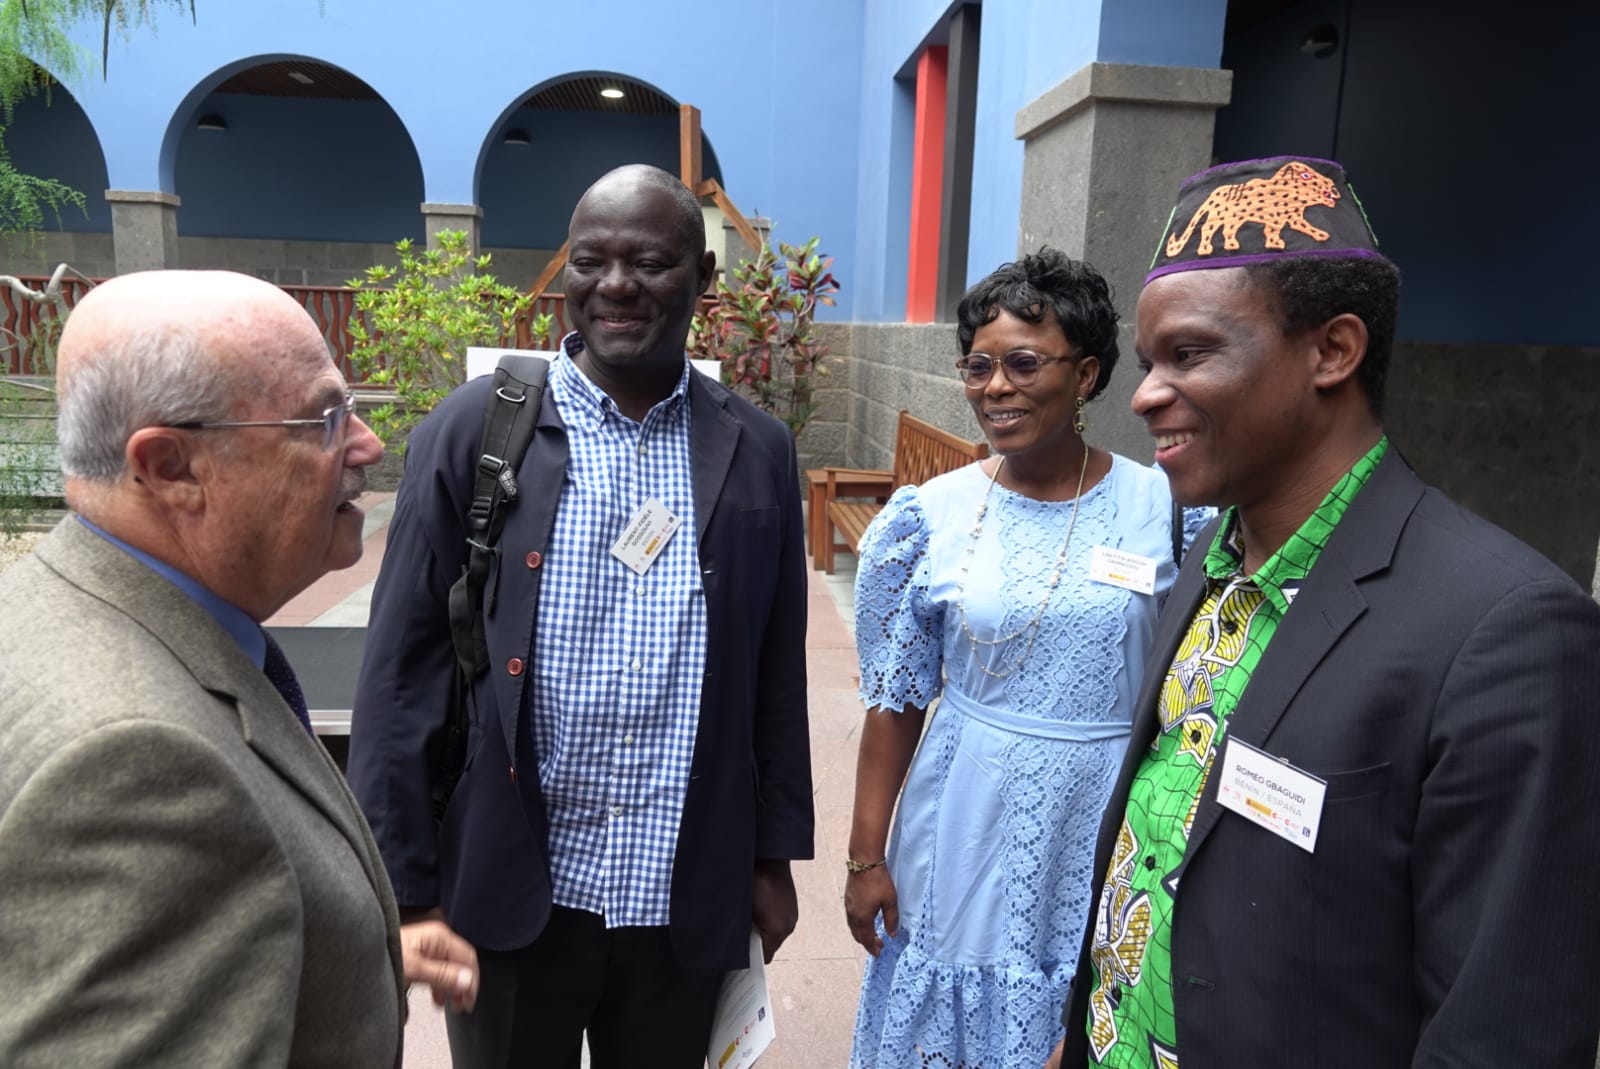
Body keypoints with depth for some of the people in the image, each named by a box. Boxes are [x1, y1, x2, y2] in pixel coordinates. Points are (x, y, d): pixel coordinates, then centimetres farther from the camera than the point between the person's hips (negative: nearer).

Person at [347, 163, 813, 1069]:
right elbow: (401, 672, -5)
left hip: (686, 902, 2)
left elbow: (776, 674, 4)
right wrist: (404, 885, -4)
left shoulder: (758, 451, 0)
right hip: (510, 895, -1)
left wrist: (776, 855, 7)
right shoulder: (472, 432, -7)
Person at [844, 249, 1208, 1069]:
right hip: (967, 830, 1)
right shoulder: (931, 515, -7)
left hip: (1104, 832, 0)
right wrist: (866, 855, 1)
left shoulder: (1165, 508, -8)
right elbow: (896, 699, -2)